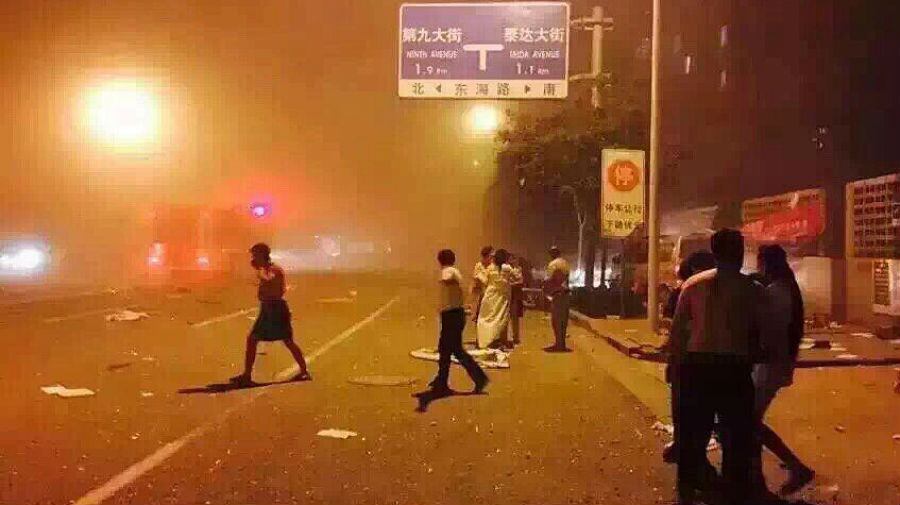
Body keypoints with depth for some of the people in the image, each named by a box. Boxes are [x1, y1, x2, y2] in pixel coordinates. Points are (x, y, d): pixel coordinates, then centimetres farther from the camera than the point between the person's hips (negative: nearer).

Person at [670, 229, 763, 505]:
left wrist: (679, 364, 9)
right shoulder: (752, 289, -3)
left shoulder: (693, 284, 2)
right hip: (734, 368, -2)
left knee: (693, 433, 13)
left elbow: (677, 329, 1)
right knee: (737, 436, 10)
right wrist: (751, 360, 16)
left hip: (697, 364, 2)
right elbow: (759, 332, -1)